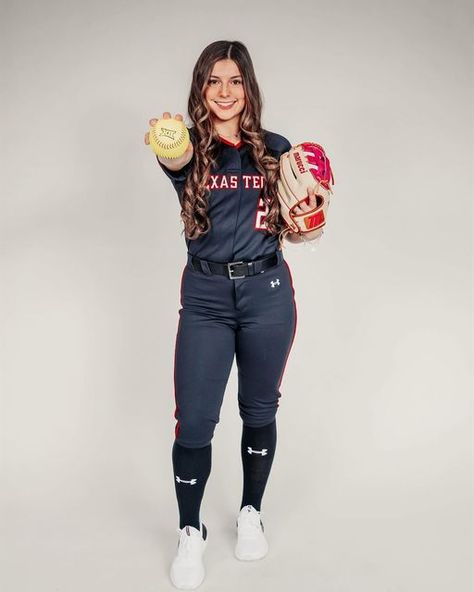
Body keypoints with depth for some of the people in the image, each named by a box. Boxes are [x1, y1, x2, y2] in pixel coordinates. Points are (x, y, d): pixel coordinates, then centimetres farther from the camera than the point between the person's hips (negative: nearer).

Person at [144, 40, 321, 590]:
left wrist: (307, 210, -10)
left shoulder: (275, 149, 5)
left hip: (267, 291, 2)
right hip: (206, 295, -1)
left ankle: (251, 513, 35)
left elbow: (293, 232, 12)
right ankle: (190, 534, 20)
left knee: (259, 410, 13)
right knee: (193, 421, -3)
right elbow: (177, 161, -28)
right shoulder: (192, 149, 0)